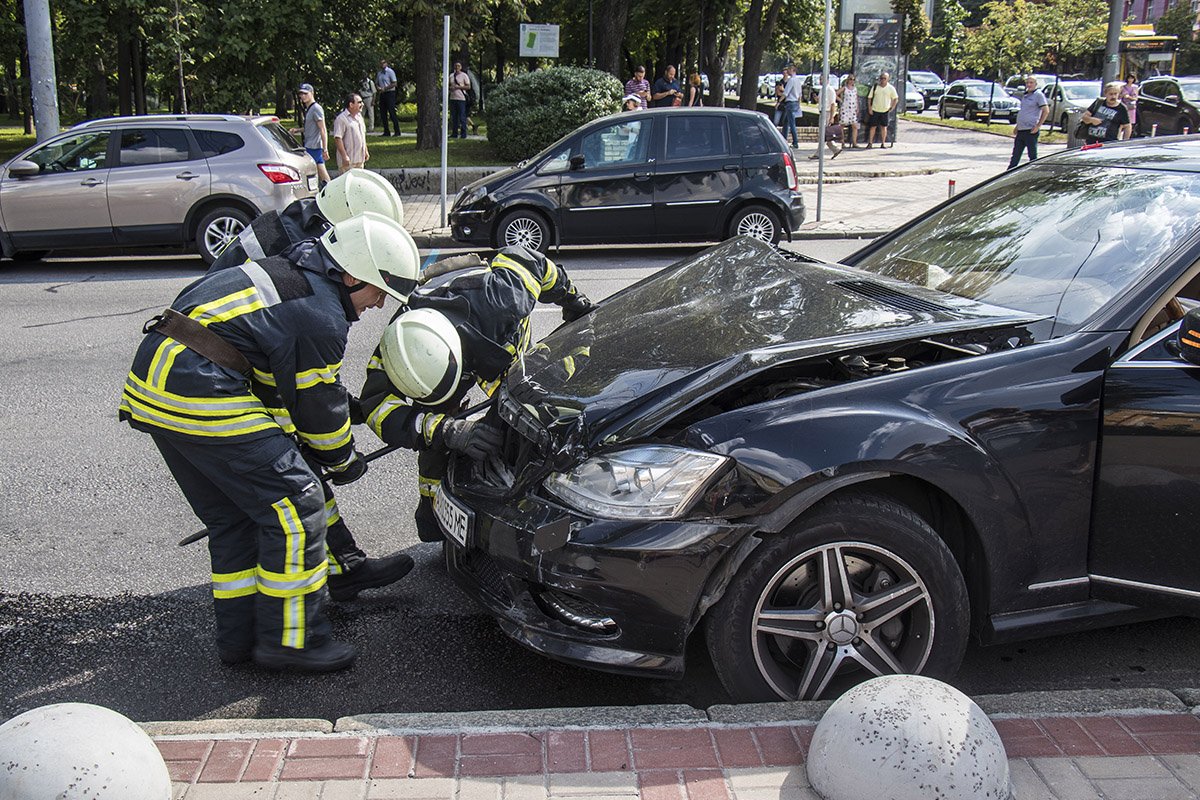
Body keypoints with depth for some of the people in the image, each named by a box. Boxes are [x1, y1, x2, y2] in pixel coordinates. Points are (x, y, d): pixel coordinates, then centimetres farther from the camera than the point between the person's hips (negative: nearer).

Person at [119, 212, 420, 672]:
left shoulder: (289, 275, 20)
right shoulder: (321, 315, -11)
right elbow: (318, 403, -2)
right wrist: (343, 461, 16)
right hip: (201, 395, -11)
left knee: (233, 516, 20)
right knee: (295, 508, -2)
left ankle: (238, 635, 28)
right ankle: (289, 640, 7)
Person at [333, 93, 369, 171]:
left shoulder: (359, 116, 14)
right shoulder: (341, 119, -14)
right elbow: (337, 139, -19)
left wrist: (366, 151, 21)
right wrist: (344, 156, -23)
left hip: (360, 159, 9)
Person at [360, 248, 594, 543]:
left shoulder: (498, 300, -47)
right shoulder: (398, 346, -42)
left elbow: (520, 258, -27)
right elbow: (379, 407, -47)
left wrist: (573, 300, -9)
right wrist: (448, 431, -63)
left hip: (508, 340, 0)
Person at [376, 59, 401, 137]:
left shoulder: (390, 72, -5)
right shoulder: (378, 73, 13)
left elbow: (394, 84, -11)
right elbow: (376, 83, 21)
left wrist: (384, 88, -17)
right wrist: (378, 88, -3)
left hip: (390, 93, -7)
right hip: (382, 94, 7)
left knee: (392, 113, -9)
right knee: (383, 113, 5)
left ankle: (397, 131, -5)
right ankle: (386, 132, 11)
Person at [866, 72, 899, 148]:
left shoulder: (891, 88, 0)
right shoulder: (875, 87, 1)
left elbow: (896, 99, 8)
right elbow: (869, 98, 4)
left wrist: (892, 108, -1)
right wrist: (869, 108, -4)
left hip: (885, 111, 0)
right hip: (875, 110, 0)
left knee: (884, 127, 5)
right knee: (873, 127, 0)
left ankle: (883, 143, 12)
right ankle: (870, 143, 5)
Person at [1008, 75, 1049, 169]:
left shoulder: (1038, 95, -6)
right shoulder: (1025, 95, 18)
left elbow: (1046, 111, -13)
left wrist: (1038, 126, -17)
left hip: (1031, 130, -8)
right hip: (1020, 130, 8)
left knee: (1032, 156, -1)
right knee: (1015, 156, 10)